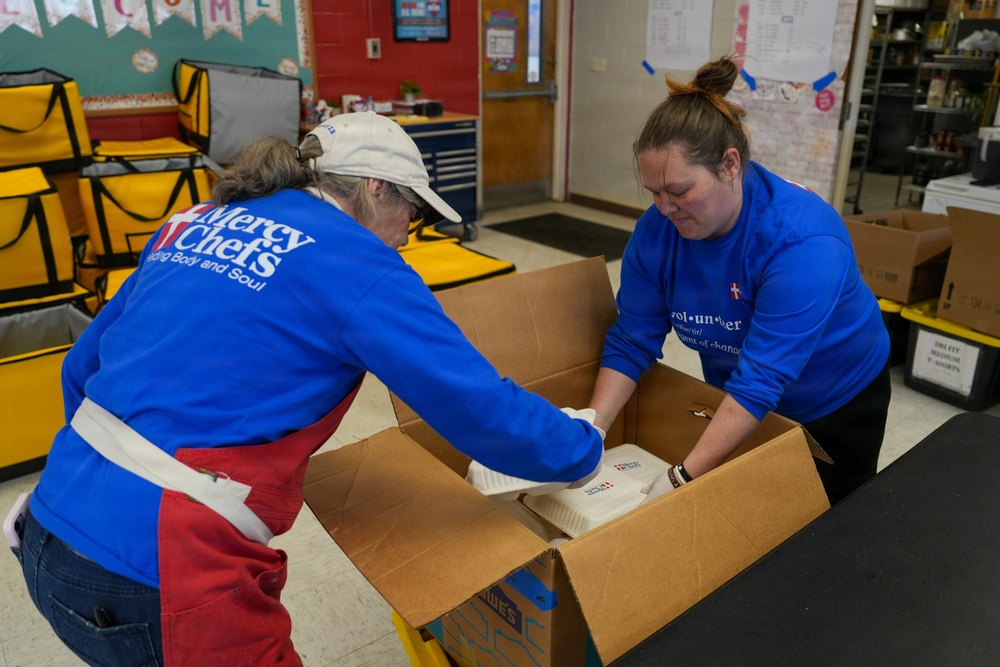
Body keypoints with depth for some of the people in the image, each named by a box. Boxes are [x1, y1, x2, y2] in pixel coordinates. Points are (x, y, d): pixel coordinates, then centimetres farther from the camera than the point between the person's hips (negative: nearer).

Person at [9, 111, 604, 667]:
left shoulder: (194, 224, 10)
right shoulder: (353, 261, -11)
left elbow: (82, 367, 18)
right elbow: (485, 409, -12)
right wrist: (585, 450, 6)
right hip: (149, 575, -8)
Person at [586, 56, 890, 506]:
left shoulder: (803, 241, -36)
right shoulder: (657, 231, -20)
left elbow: (761, 380, -40)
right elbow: (631, 342, -16)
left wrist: (681, 480, -44)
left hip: (836, 406, -3)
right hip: (735, 404, 4)